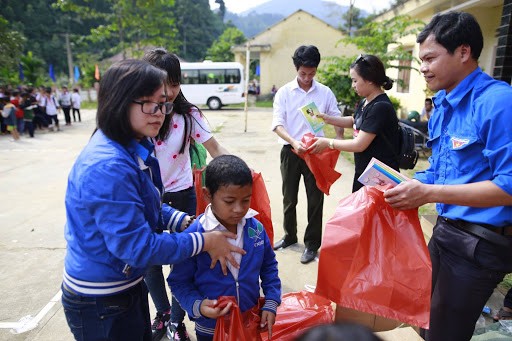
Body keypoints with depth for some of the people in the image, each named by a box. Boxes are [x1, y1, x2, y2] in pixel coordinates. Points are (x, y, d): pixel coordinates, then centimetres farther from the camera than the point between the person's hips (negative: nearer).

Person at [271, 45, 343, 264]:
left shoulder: (325, 93, 0)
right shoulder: (284, 92, -2)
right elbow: (277, 124, -11)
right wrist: (294, 141, -28)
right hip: (290, 152, 1)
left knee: (315, 199, 5)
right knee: (289, 198, 14)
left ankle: (312, 244, 20)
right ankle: (290, 236, 35)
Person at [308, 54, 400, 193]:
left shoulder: (381, 107, -22)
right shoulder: (364, 103, 5)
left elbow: (359, 144, -23)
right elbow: (353, 121, 26)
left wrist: (327, 142, -13)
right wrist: (328, 119, 12)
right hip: (363, 171, 9)